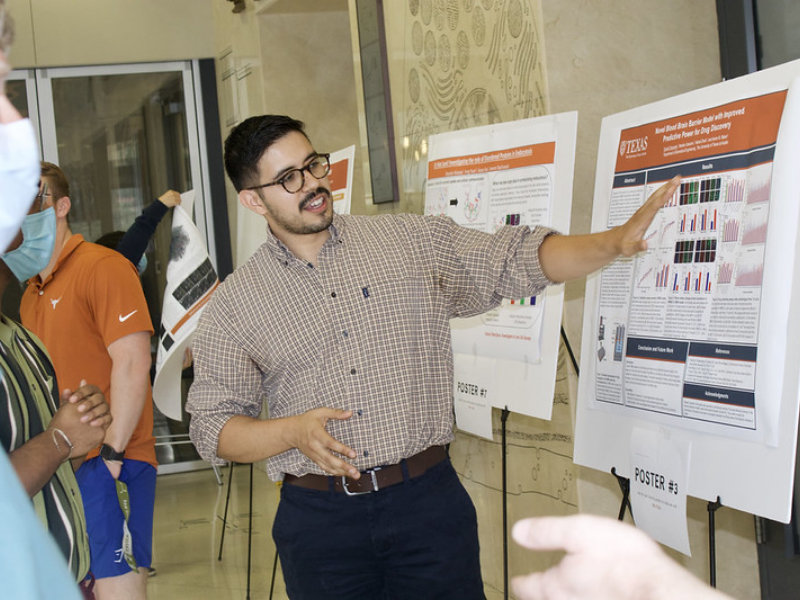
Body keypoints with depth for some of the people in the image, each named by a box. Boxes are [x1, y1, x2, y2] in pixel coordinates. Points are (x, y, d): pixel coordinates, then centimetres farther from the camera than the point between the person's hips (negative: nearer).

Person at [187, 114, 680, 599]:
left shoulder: (412, 240, 5)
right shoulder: (233, 305, 3)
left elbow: (517, 259, 5)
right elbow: (213, 424, 2)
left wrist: (617, 242, -9)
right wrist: (292, 431, -16)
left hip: (428, 498, 0)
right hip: (319, 519, 0)